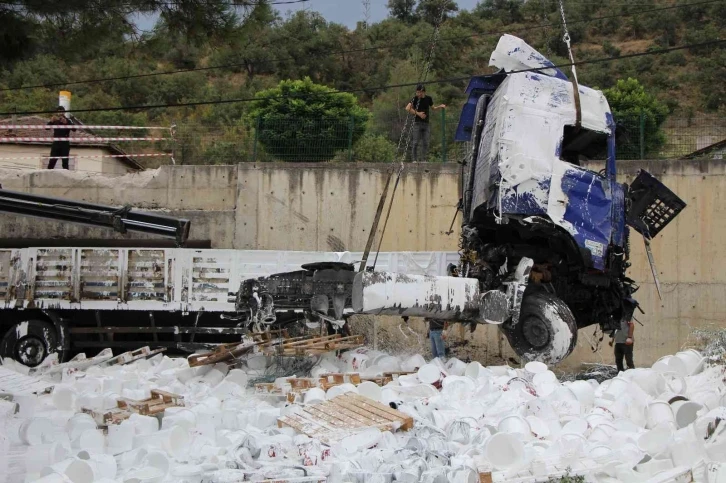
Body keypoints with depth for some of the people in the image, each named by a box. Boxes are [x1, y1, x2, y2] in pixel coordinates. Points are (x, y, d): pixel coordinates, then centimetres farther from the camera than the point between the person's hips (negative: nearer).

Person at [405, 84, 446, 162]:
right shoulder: (415, 98, -6)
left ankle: (423, 159, 10)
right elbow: (407, 108, -16)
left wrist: (440, 106, 5)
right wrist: (418, 113, -20)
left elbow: (433, 108, 23)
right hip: (417, 123, -4)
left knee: (425, 143, 3)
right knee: (416, 142, -6)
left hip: (426, 123, 4)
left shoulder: (428, 98, 7)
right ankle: (415, 159, -4)